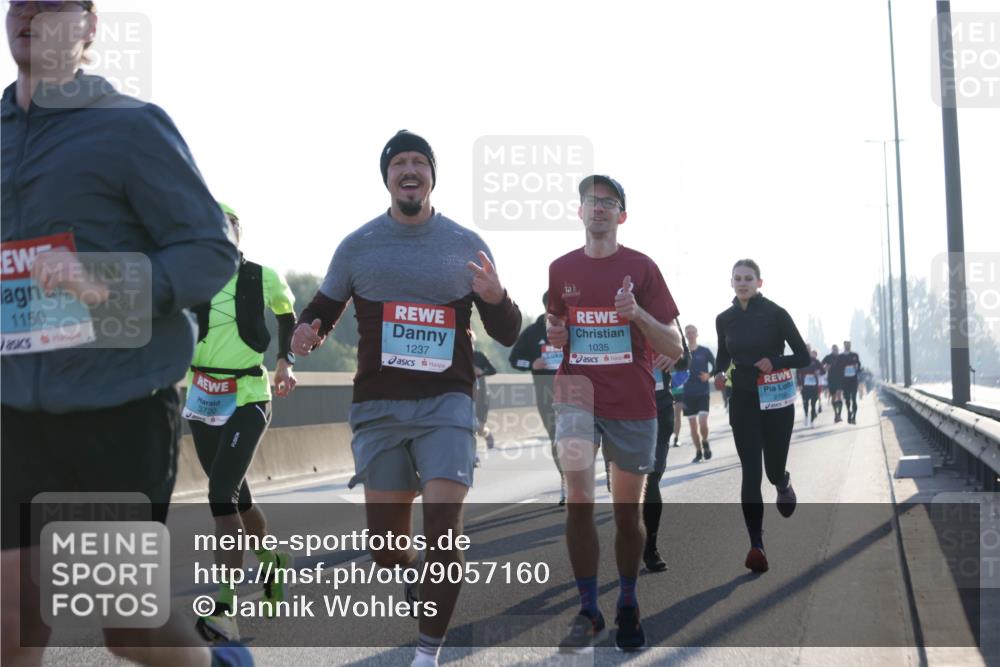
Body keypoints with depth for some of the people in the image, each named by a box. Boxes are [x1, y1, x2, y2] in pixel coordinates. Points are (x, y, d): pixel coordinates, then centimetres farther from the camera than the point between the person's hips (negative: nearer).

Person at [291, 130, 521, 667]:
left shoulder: (467, 245, 4)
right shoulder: (357, 246, 5)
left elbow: (507, 334, 6)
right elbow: (321, 311, 14)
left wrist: (496, 298, -17)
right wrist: (306, 332, -11)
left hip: (446, 404, -1)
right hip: (378, 406, 1)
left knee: (442, 536, -14)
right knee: (386, 548, 7)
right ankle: (416, 585, 42)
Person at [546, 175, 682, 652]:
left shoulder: (641, 267, -1)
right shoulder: (561, 269, 7)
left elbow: (674, 348, -2)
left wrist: (638, 313, -19)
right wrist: (552, 335, -3)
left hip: (633, 405, -1)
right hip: (578, 397, 1)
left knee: (627, 511, 8)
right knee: (578, 501, -13)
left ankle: (628, 607, 26)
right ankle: (588, 613, -3)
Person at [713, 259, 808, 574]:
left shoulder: (775, 313, -6)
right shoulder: (724, 319, 5)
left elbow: (803, 357, -4)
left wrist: (775, 362, -21)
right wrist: (718, 377, -4)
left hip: (776, 401, -2)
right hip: (742, 402, 2)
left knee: (773, 469, 6)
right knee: (750, 473, -8)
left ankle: (783, 484, 45)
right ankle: (756, 546, -9)